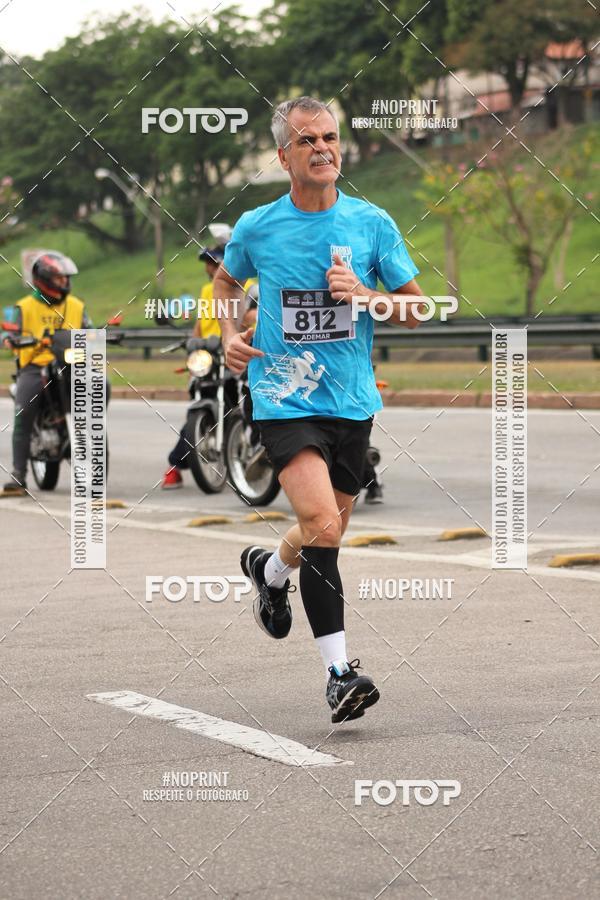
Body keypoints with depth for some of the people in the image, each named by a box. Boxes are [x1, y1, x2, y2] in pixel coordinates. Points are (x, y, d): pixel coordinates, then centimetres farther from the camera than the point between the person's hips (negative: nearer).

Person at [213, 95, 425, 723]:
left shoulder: (372, 223, 0)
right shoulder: (256, 228, -2)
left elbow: (416, 310, 4)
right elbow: (226, 279, 20)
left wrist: (364, 294, -15)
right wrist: (229, 336, 3)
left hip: (352, 401, 3)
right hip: (284, 399, -3)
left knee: (327, 534, 16)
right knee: (322, 526, -21)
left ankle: (269, 570, 50)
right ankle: (338, 671, -14)